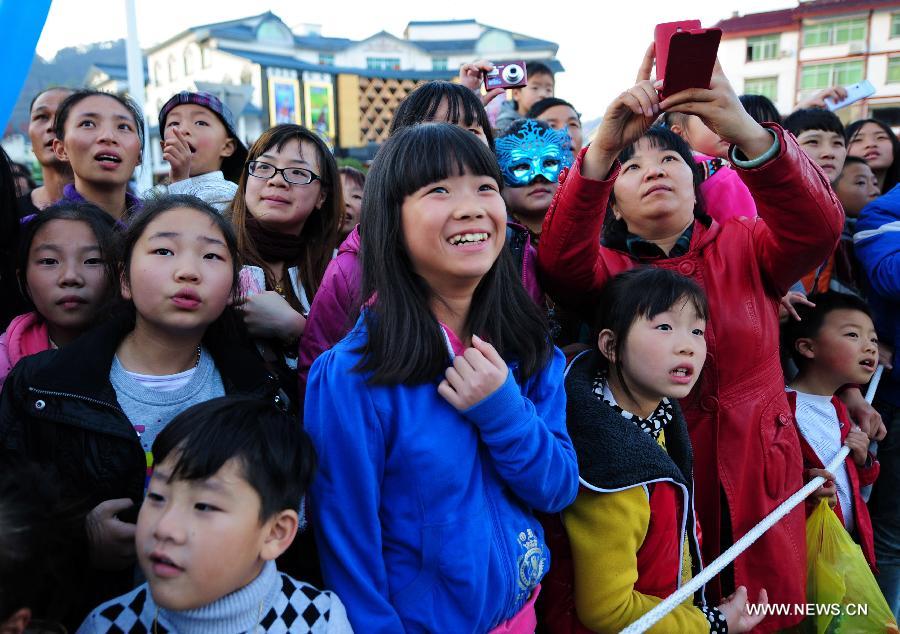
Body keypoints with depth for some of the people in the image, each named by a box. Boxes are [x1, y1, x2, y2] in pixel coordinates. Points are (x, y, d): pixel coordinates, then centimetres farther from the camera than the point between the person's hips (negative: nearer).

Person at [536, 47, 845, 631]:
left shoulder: (744, 248, 4)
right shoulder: (607, 269, 1)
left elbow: (819, 228, -16)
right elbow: (560, 262, -21)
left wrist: (748, 134, -31)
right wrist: (604, 148, -34)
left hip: (757, 490, 2)